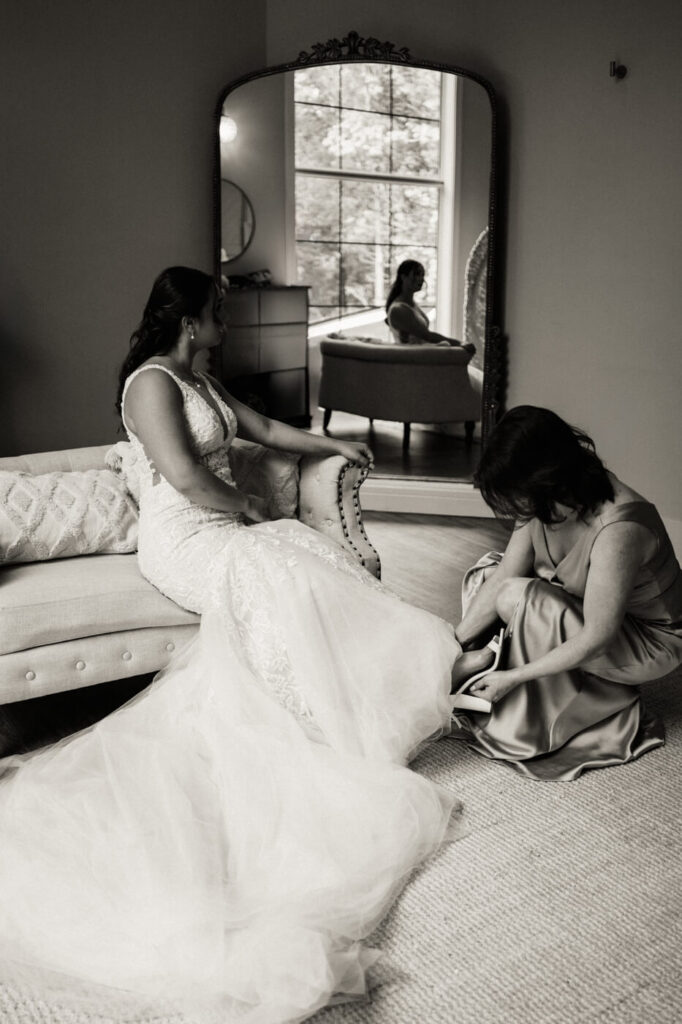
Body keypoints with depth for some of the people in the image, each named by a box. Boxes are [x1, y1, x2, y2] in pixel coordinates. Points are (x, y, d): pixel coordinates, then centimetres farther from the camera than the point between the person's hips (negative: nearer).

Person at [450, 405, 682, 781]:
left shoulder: (619, 530, -37)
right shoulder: (547, 502, -14)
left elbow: (596, 638, -32)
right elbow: (503, 577, -9)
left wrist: (514, 676, -27)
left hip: (647, 643, -8)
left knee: (517, 597, -29)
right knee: (487, 571, -3)